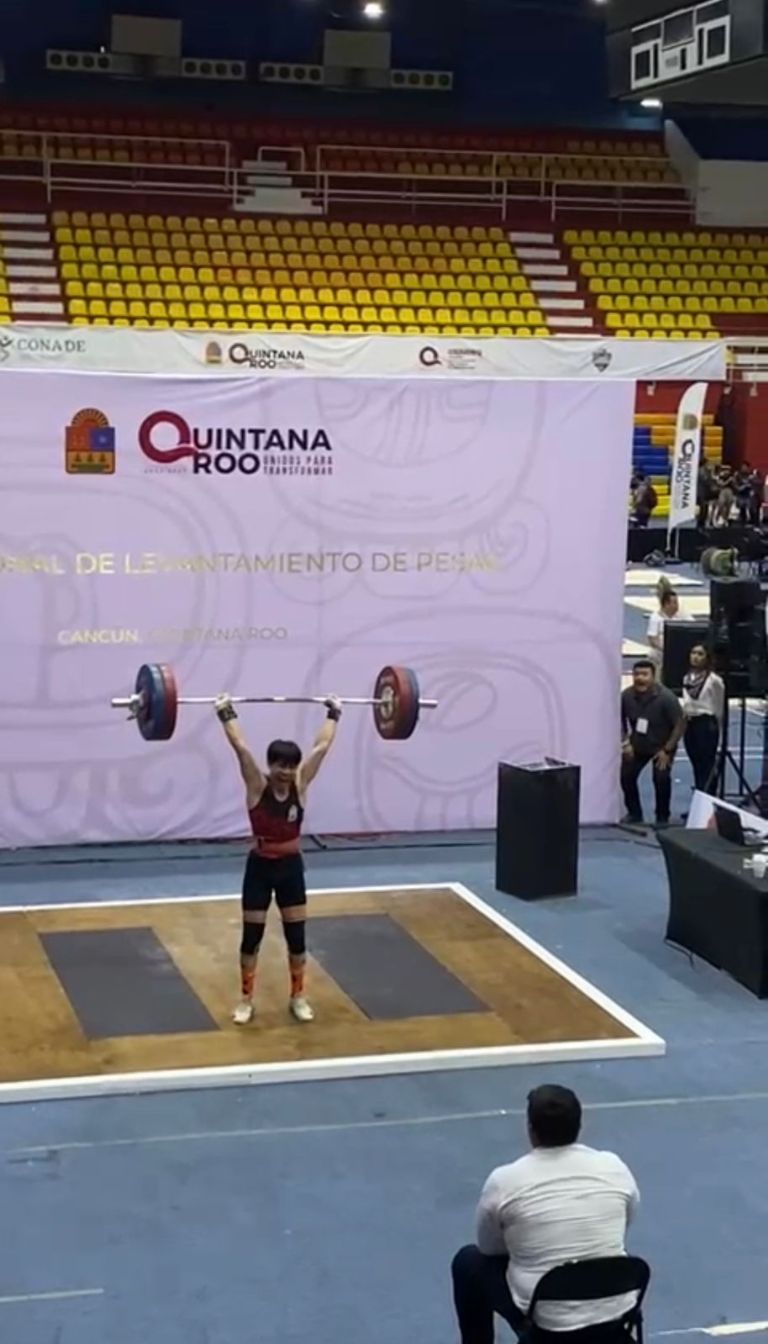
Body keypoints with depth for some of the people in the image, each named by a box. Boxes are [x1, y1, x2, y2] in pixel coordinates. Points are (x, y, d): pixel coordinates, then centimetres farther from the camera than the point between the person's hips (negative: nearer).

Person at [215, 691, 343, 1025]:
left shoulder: (300, 784, -9)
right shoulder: (257, 786, -16)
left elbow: (322, 746, -6)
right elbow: (240, 747, -23)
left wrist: (334, 714, -3)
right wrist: (226, 714, -24)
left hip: (291, 867, 3)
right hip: (260, 867, -2)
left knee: (297, 935, 8)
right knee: (252, 936, 5)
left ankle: (298, 997, 24)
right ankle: (246, 999, 19)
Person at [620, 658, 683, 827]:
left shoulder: (666, 698, -28)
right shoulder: (626, 696, -19)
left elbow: (678, 725, -20)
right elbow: (620, 721, -2)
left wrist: (667, 750, -22)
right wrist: (625, 743, -10)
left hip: (661, 746, -3)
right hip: (636, 745, 3)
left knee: (661, 778, -20)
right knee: (626, 775, -5)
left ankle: (662, 818, 0)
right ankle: (634, 814, 16)